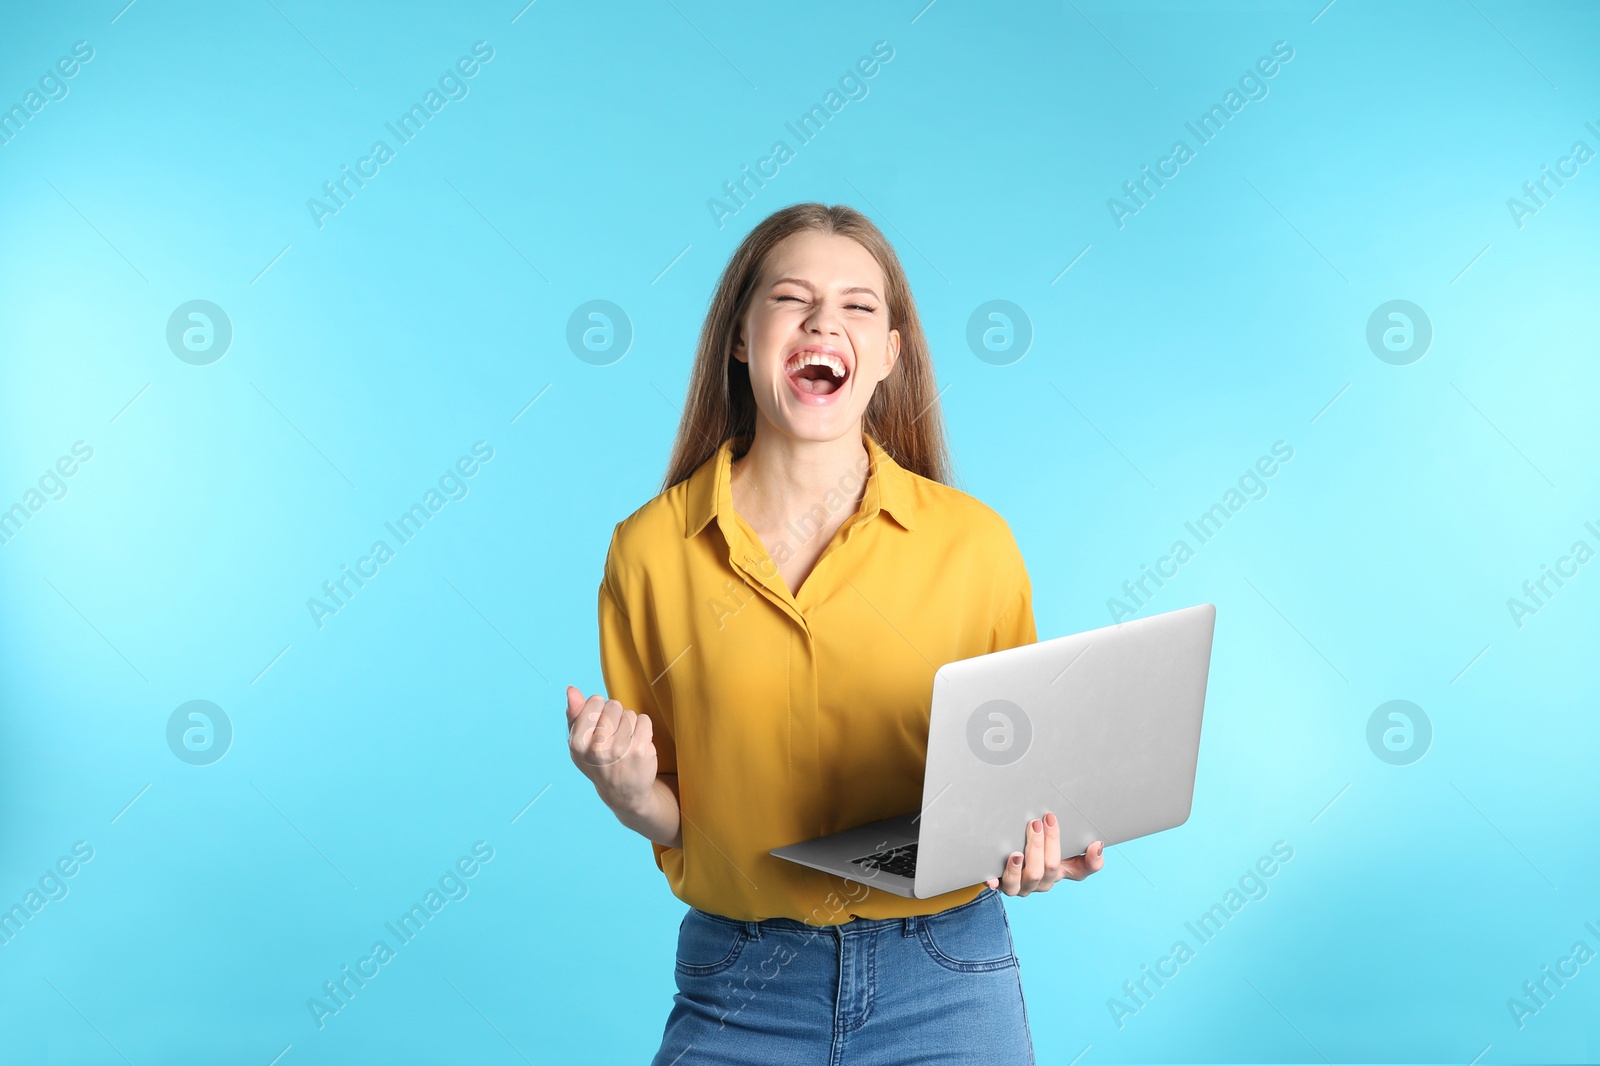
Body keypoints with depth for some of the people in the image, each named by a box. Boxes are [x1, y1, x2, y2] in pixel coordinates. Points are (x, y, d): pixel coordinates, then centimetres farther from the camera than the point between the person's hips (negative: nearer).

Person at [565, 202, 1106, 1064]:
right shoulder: (648, 549, -4)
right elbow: (674, 821, 4)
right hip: (737, 990, 0)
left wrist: (1036, 838, -15)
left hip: (945, 984, 0)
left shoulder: (974, 542, -5)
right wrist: (630, 796, -17)